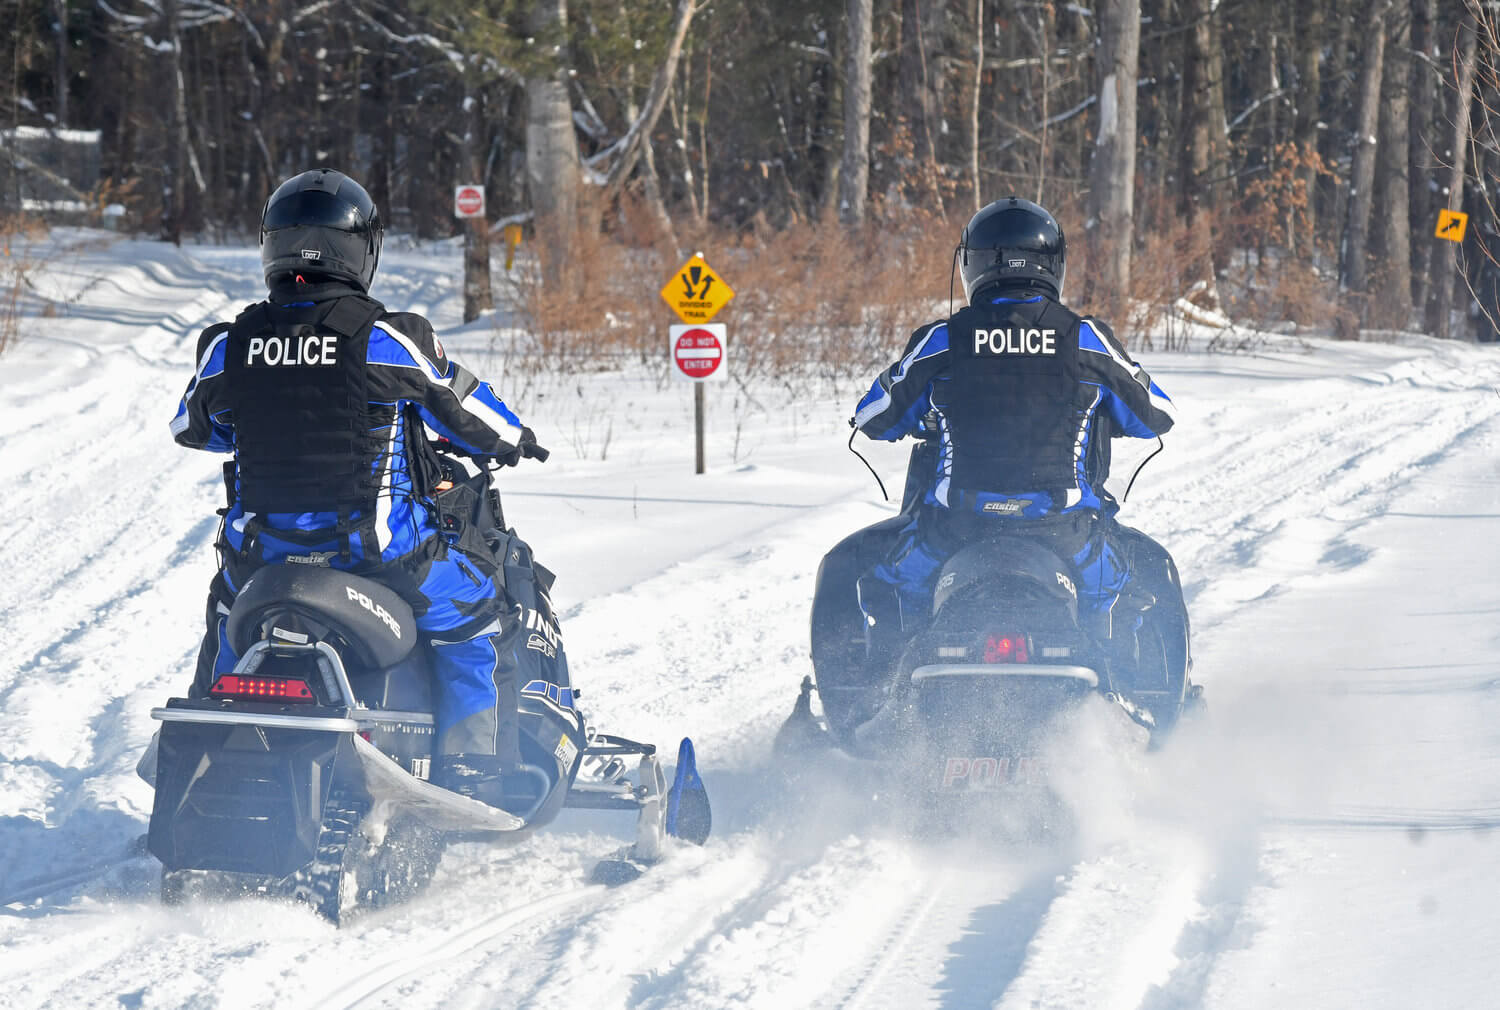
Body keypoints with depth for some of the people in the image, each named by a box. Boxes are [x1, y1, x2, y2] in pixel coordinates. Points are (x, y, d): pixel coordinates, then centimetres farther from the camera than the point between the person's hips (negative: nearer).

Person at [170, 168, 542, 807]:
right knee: (479, 619, 18)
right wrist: (514, 440, 25)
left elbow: (191, 428, 17)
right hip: (378, 546, -4)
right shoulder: (390, 340, -12)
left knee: (227, 609, 36)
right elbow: (467, 413, 2)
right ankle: (469, 776, 10)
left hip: (263, 550, 4)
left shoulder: (228, 346, -3)